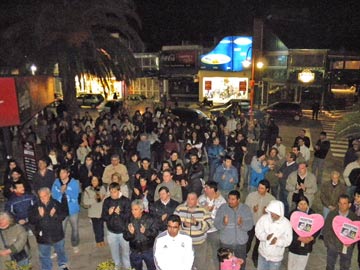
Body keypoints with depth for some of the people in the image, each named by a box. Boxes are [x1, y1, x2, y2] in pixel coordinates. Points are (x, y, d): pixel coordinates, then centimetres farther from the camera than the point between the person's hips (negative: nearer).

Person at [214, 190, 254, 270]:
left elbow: (250, 225, -12)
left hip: (241, 243, 1)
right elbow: (216, 224, -12)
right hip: (225, 242, -1)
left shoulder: (246, 208, -7)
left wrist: (242, 223, -32)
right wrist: (223, 223, -33)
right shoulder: (222, 208, -9)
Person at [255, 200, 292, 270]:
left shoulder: (286, 223, -21)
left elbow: (288, 240, -17)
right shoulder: (264, 218, -16)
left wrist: (277, 241, -35)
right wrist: (266, 237, -30)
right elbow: (258, 231, -11)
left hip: (276, 257, -2)